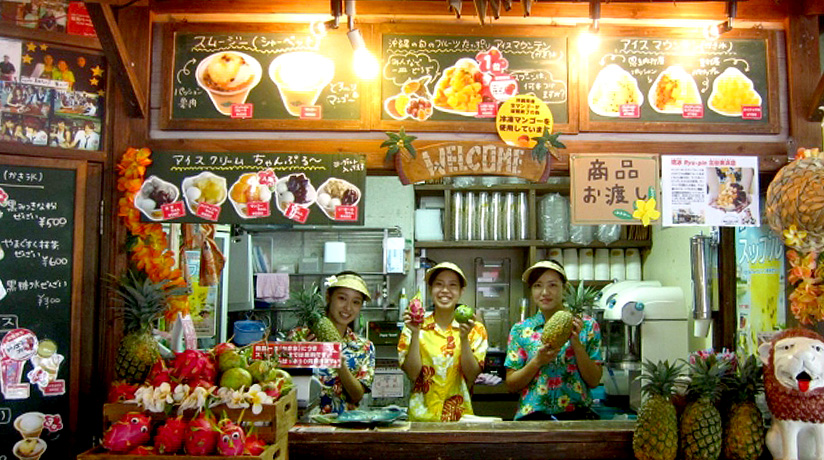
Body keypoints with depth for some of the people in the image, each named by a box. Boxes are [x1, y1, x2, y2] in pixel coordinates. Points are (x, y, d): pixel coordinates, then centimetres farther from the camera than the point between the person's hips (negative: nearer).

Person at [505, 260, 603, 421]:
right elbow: (511, 385, 5)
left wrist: (576, 343, -9)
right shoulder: (520, 330, 8)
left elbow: (594, 381, 3)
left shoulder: (586, 325, 7)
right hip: (533, 416, -1)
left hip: (576, 414, 1)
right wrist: (537, 361, -11)